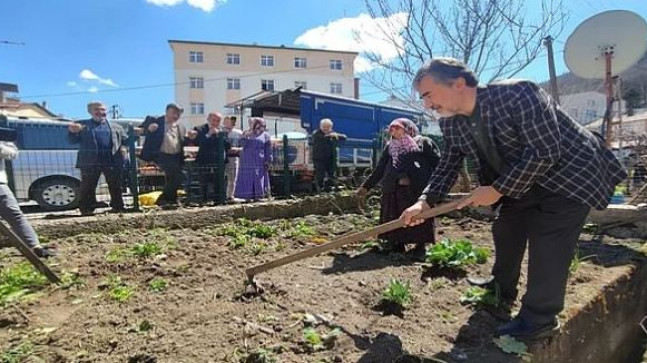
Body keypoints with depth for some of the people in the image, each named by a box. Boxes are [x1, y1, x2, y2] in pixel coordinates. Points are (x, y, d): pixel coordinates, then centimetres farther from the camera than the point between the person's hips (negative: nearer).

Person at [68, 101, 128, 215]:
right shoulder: (82, 125, 13)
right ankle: (86, 209, 10)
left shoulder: (116, 127, 18)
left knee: (115, 186, 5)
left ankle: (118, 207, 14)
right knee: (88, 186, 2)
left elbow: (126, 141, 15)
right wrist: (73, 132, -12)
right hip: (90, 161, -1)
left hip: (112, 160, 1)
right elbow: (73, 141, 9)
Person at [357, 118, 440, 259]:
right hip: (393, 191, 4)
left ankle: (421, 247, 11)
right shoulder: (390, 147, 21)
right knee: (395, 221, 5)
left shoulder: (423, 143, 8)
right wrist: (366, 186, 17)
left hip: (419, 190, -4)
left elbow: (438, 163, 2)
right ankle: (397, 244, 18)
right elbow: (379, 169, 21)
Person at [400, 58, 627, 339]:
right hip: (521, 182, 8)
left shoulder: (518, 94, -32)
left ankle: (540, 318, 5)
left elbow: (545, 152, -33)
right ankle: (503, 287, 37)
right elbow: (447, 167, -1)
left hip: (571, 173, -7)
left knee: (546, 243, -12)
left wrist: (497, 190, -28)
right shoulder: (450, 124, -9)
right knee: (505, 230, 14)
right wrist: (425, 201, -16)